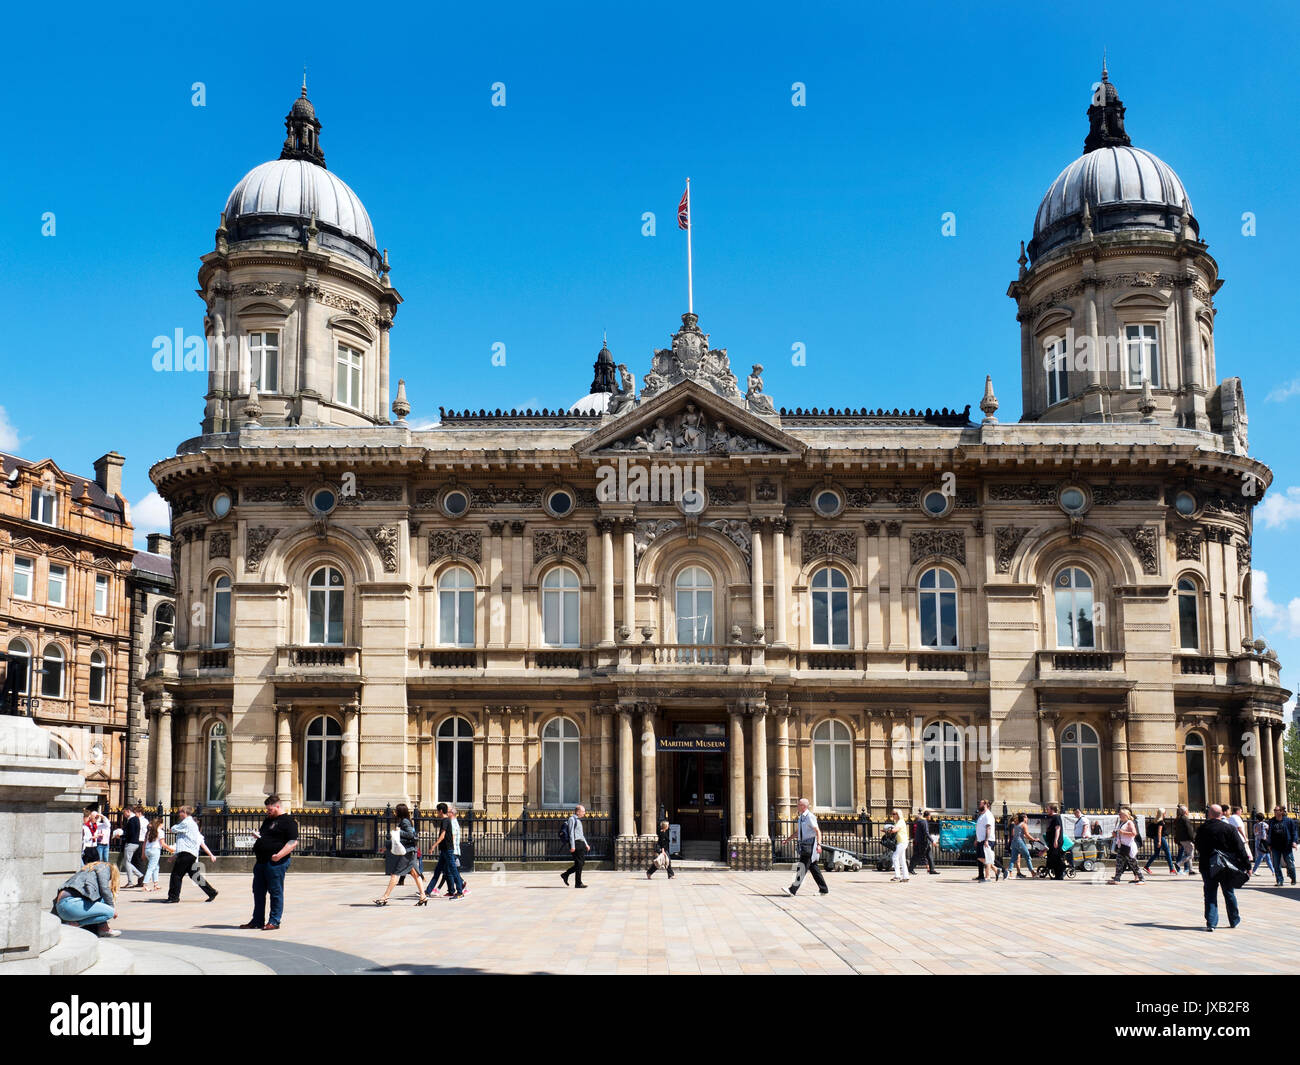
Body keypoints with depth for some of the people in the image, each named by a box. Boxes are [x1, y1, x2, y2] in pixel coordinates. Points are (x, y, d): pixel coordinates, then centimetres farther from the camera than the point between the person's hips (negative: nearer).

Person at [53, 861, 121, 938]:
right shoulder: (105, 867, 11)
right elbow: (104, 889, -3)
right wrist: (113, 908, 8)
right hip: (71, 903, -9)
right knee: (110, 912, -8)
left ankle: (102, 928, 9)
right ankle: (73, 923, -8)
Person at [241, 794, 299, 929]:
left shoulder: (288, 821, -8)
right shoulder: (268, 820, 21)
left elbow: (293, 842, -15)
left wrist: (279, 855, -24)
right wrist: (257, 835, 10)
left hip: (276, 862, -9)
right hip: (261, 861, 9)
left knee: (276, 892, -3)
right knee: (258, 892, 11)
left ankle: (274, 922, 2)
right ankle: (257, 921, 19)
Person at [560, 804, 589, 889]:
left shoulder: (578, 820, 22)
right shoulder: (572, 819, -8)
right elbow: (571, 833, -14)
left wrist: (586, 844, 22)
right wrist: (572, 846, -19)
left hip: (581, 843, 9)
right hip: (576, 843, -9)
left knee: (581, 862, 8)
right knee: (579, 863, -7)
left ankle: (565, 874, 18)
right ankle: (578, 883, -2)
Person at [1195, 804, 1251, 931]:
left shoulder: (1202, 829, -4)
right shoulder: (1229, 828, -7)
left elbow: (1198, 848, 9)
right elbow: (1240, 848, -8)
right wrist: (1247, 865, -3)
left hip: (1207, 867, 0)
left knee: (1210, 895, 3)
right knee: (1229, 893, 16)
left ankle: (1211, 922, -5)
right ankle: (1234, 920, 29)